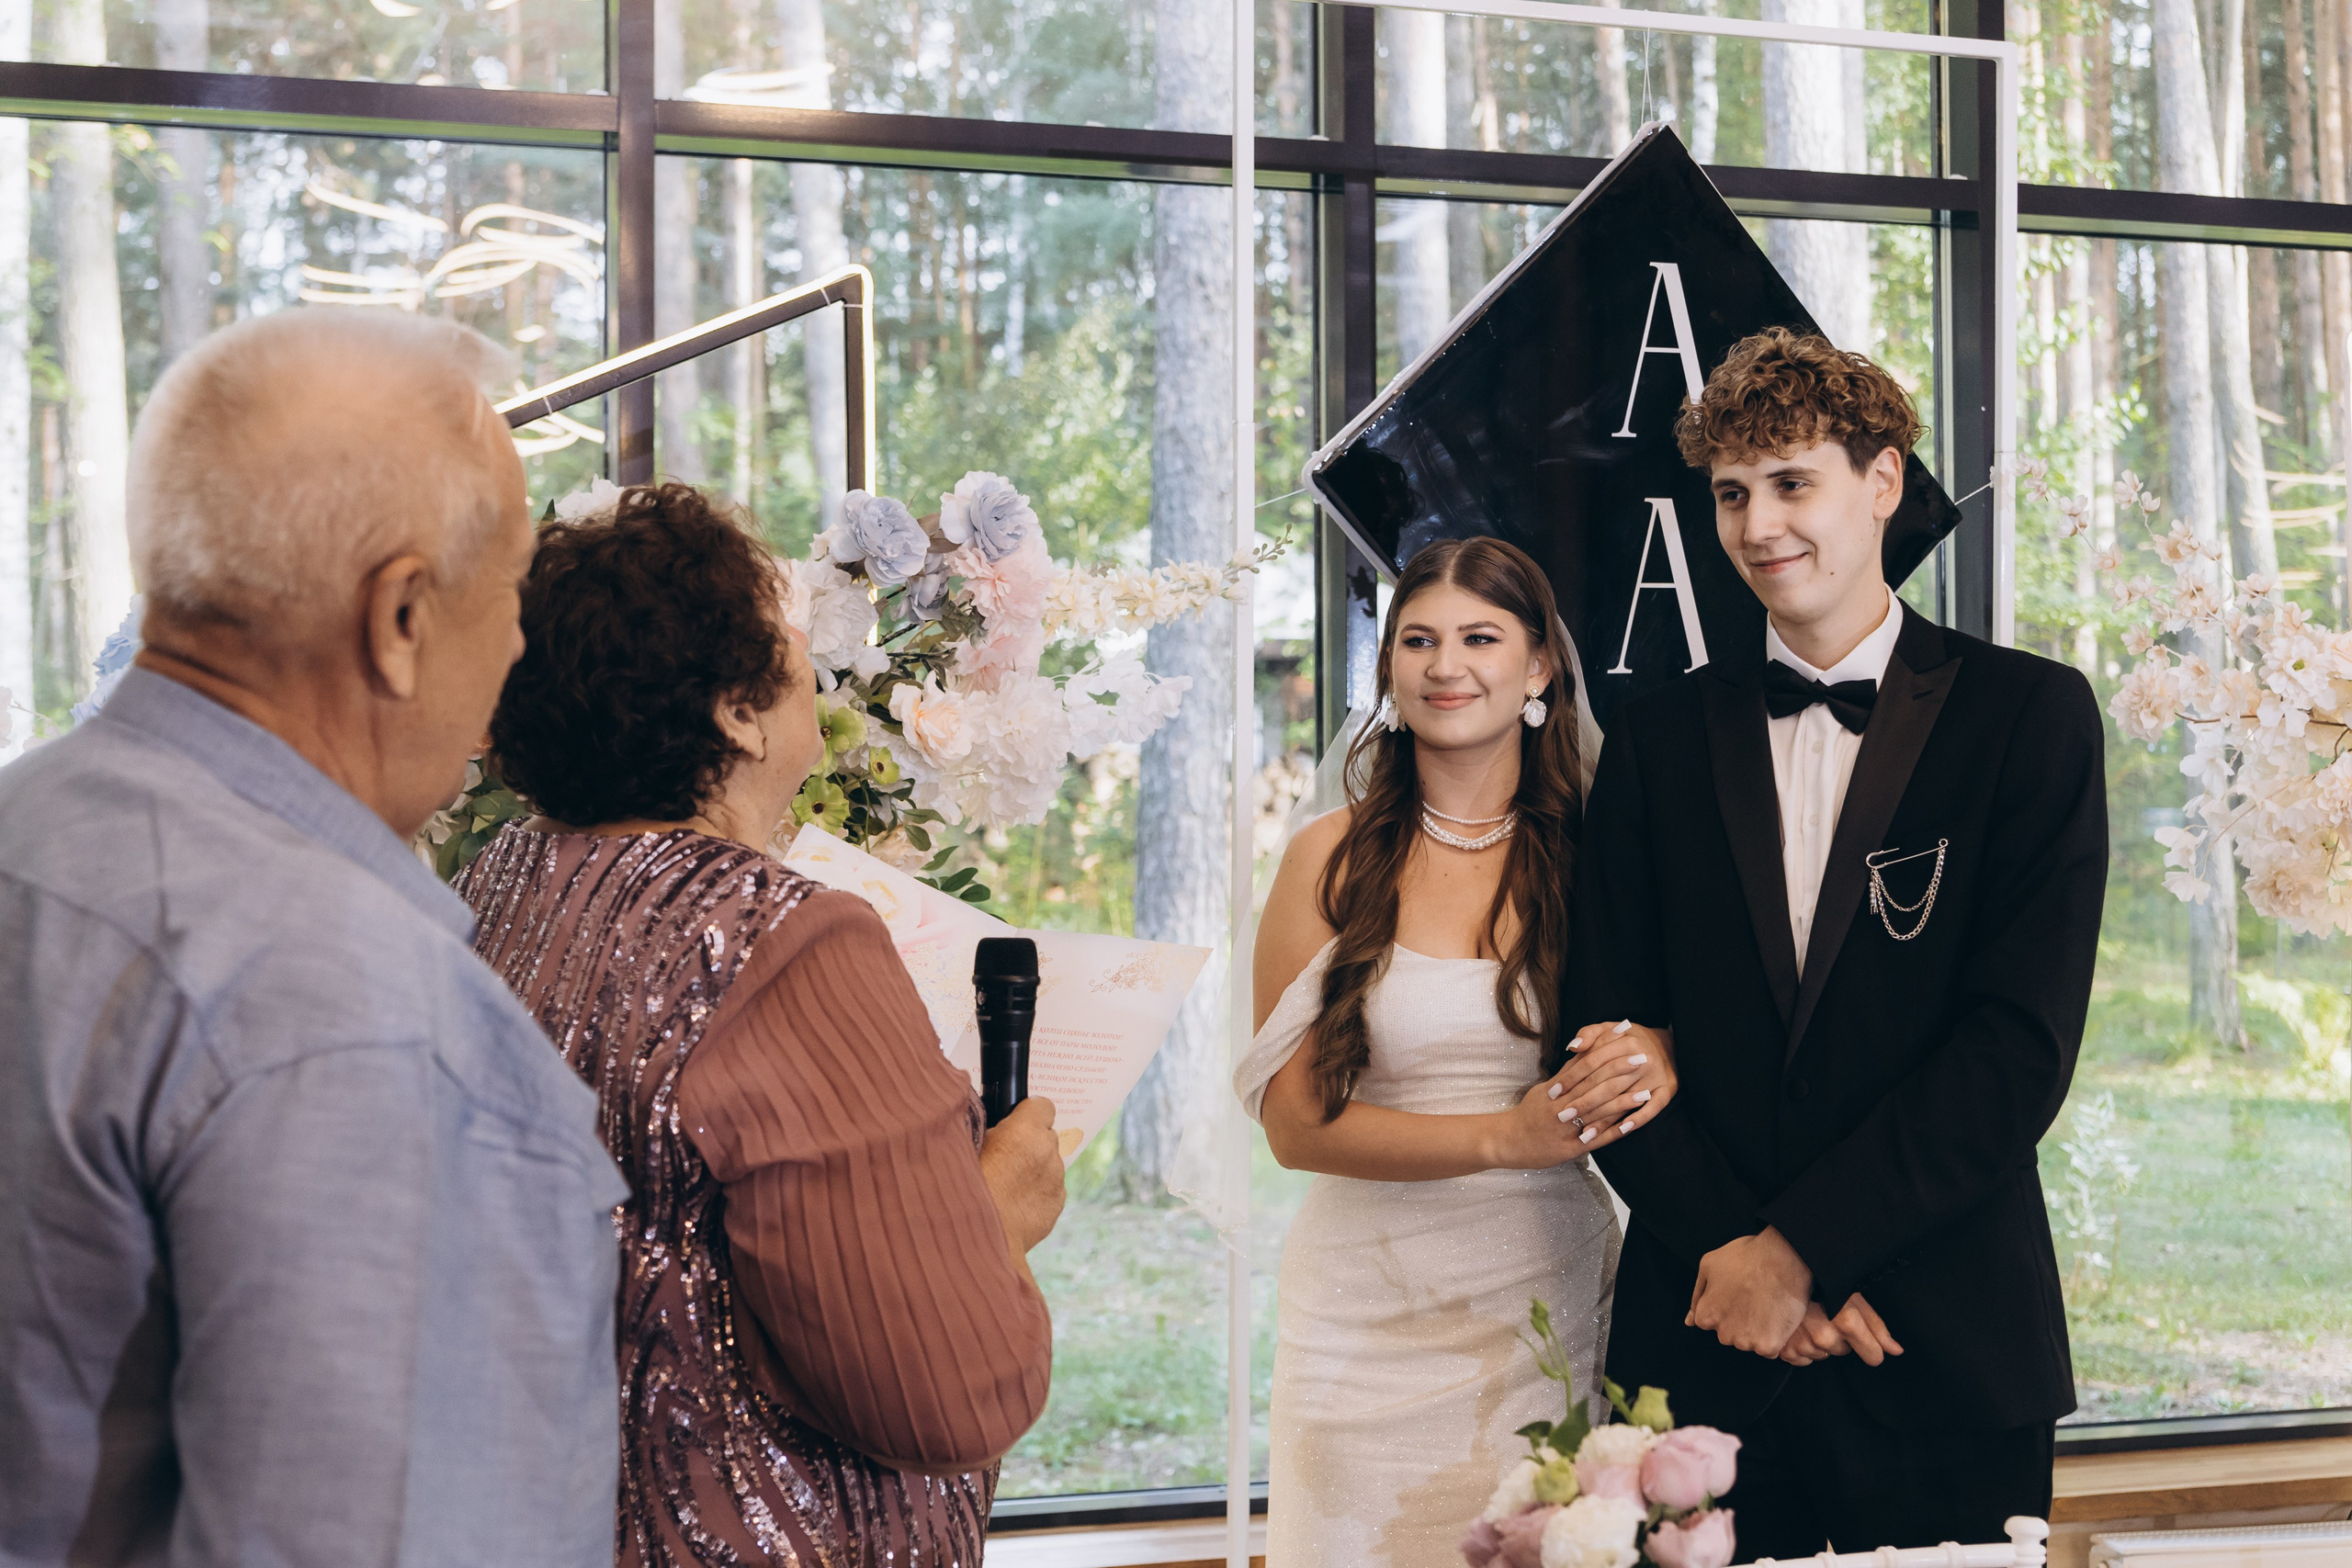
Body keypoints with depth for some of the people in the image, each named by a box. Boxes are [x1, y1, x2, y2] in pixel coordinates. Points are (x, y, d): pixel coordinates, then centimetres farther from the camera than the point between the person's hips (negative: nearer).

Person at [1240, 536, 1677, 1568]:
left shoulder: (1595, 849, 2)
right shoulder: (1334, 858, -1)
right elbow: (1293, 1118, -5)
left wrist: (1657, 1059, -17)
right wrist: (1504, 1138, -18)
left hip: (1556, 1298, 1)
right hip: (1375, 1317, -1)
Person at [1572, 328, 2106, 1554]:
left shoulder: (2029, 714, 1)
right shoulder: (1661, 739, 9)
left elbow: (2023, 1042, -8)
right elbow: (1612, 1034, 4)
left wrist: (1793, 1248, -11)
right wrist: (1733, 1250, -10)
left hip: (1948, 1359, -2)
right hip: (1702, 1344, 2)